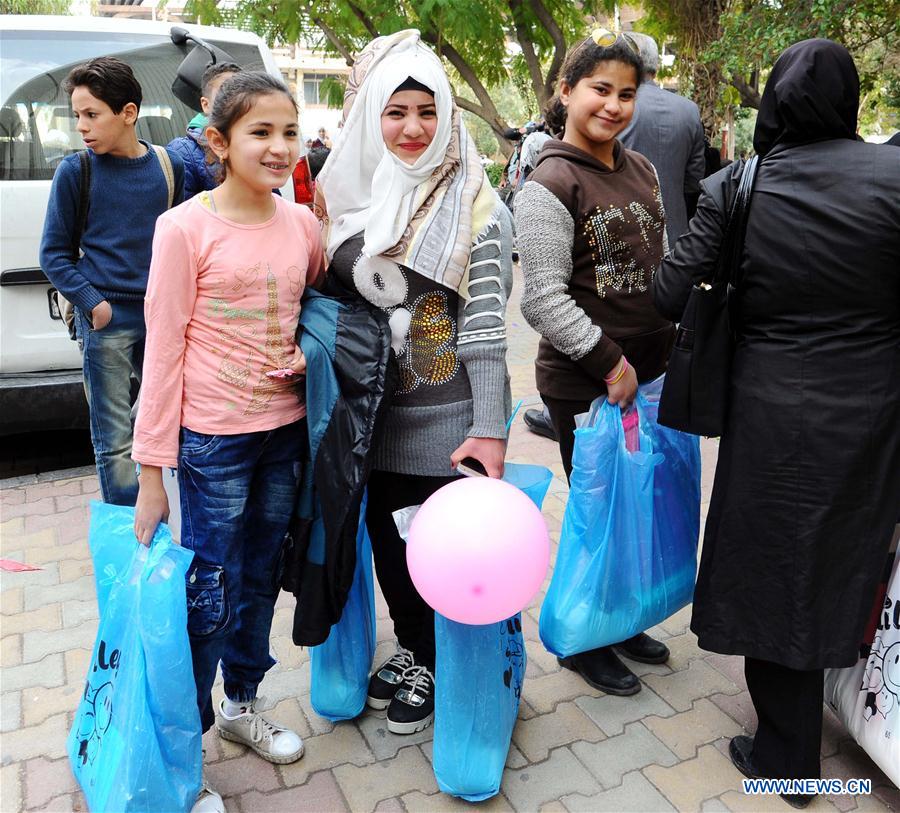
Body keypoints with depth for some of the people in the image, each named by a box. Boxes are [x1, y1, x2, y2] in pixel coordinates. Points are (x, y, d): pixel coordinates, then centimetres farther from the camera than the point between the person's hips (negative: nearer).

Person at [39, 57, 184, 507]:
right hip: (106, 322, -3)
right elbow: (54, 253, 2)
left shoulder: (169, 166, 4)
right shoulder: (75, 171, -2)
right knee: (116, 441, 2)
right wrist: (92, 303, -11)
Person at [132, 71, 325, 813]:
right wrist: (152, 471, -10)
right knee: (210, 597, 4)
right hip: (213, 439, -5)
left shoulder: (302, 223, 2)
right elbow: (163, 350, -11)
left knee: (261, 580, 19)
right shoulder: (185, 228, -12)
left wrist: (310, 352, -4)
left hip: (285, 428, 5)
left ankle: (242, 704, 41)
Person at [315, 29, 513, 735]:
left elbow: (485, 321, -14)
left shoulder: (473, 206, -9)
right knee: (387, 538, 17)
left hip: (446, 414, -5)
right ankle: (412, 650, 41)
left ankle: (437, 670, 32)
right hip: (371, 410, 5)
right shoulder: (346, 195, 5)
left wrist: (490, 426, -19)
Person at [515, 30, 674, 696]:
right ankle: (584, 644, 28)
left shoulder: (642, 169, 11)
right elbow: (543, 297, -17)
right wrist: (610, 361, -18)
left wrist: (673, 344, 14)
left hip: (651, 370, 7)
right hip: (583, 382, -7)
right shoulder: (551, 184, -12)